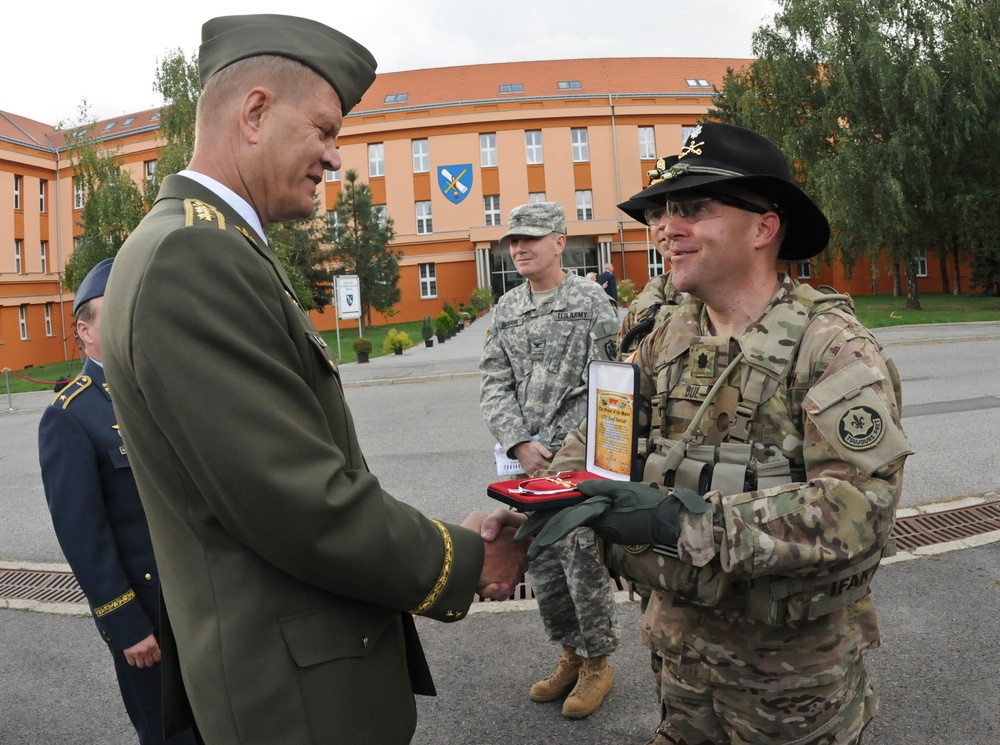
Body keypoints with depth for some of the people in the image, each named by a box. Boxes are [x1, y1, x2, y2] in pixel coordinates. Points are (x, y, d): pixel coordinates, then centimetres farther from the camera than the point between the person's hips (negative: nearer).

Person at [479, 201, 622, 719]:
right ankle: (570, 654, 33)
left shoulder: (591, 302, -5)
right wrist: (520, 443, -8)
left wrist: (565, 449, -12)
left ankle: (597, 662, 24)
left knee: (583, 562, 1)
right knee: (540, 564, 13)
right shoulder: (505, 309, 9)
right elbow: (495, 384, 6)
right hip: (527, 459, 5)